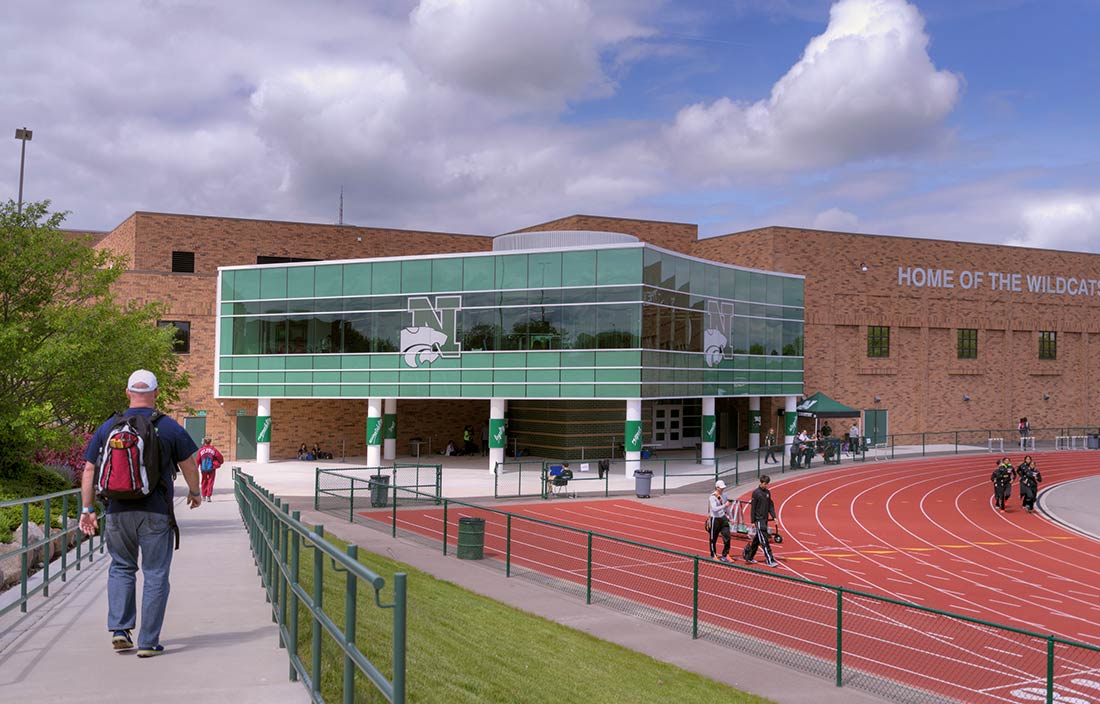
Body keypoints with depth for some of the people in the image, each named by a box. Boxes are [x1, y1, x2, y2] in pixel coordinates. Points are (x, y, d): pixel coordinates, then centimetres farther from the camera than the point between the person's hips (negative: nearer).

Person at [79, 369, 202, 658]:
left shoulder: (107, 428, 3)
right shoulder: (169, 428, -4)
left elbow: (89, 471, 5)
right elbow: (189, 466, 5)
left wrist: (88, 509, 14)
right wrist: (195, 493, 22)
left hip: (118, 512, 3)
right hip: (156, 514, -2)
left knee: (121, 567, 21)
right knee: (155, 575, 5)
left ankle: (120, 629, 10)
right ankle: (148, 642, 7)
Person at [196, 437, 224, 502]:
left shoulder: (201, 450, -4)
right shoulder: (213, 449, -5)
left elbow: (197, 460, -3)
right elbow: (220, 458, -2)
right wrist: (219, 463, 18)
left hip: (203, 469, 1)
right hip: (212, 468, -1)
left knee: (204, 482, 16)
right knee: (210, 482, 3)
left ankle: (204, 496, 21)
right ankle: (209, 496, -5)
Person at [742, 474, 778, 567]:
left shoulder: (768, 492, 9)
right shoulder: (756, 493, -10)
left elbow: (770, 506, 15)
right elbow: (753, 508, -9)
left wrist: (774, 516, 3)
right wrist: (753, 521, -10)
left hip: (765, 519, 7)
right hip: (759, 520, -7)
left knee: (757, 540, 14)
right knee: (764, 541, -8)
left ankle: (749, 557, 26)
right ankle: (769, 560, -9)